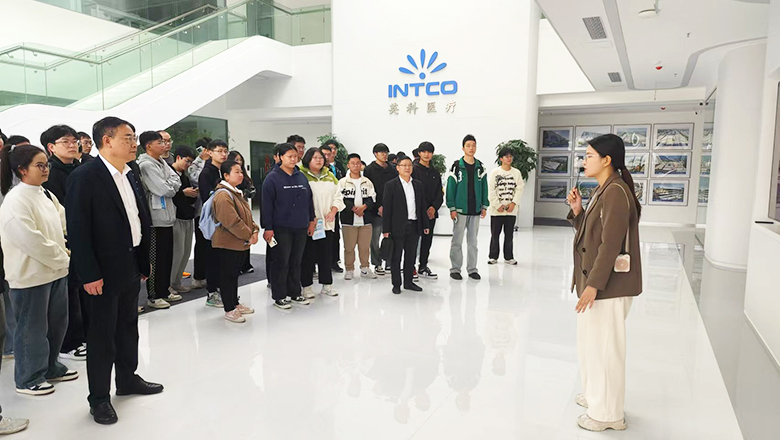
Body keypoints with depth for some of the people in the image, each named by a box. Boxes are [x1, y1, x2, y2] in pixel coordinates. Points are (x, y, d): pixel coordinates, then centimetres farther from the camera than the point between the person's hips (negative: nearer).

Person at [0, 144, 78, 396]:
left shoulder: (47, 196, 9)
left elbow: (64, 225, 13)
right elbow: (30, 240, -21)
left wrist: (64, 256, 0)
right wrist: (63, 259, -13)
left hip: (56, 270, 8)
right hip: (31, 275, -8)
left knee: (57, 323, 17)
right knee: (33, 328, 6)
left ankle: (50, 368, 35)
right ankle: (28, 379, 23)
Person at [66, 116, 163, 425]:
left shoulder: (130, 176, 8)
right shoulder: (85, 177, -14)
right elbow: (77, 229, -17)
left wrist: (144, 261, 11)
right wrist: (89, 274, -19)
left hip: (131, 268, 7)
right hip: (104, 272, -7)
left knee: (128, 327, 19)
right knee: (102, 334, 5)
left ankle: (128, 379, 36)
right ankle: (99, 398, 20)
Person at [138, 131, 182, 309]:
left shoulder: (161, 163, 13)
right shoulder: (146, 165, -14)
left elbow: (177, 180, 9)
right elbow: (164, 190, -19)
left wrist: (169, 186, -8)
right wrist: (172, 185, -1)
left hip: (167, 216, 8)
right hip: (155, 218, -8)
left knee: (167, 256, 15)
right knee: (155, 259, 0)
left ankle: (165, 289, 27)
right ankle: (153, 296, 10)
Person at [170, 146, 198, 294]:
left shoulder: (185, 176, 17)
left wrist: (194, 195, 1)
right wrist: (183, 193, -17)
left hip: (188, 218, 8)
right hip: (176, 218, -8)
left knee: (186, 252, 10)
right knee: (177, 252, -8)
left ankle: (176, 282, 22)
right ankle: (168, 284, 6)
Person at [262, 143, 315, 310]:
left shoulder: (301, 177, 10)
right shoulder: (272, 178, -7)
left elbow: (309, 200, 16)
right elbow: (267, 204, -10)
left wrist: (311, 220, 14)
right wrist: (268, 228, -13)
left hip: (300, 227, 5)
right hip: (281, 227, -5)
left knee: (296, 262, 12)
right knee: (281, 262, 1)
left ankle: (295, 293, 23)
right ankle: (279, 297, 11)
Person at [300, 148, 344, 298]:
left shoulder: (330, 177, 14)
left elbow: (337, 197, 15)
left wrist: (333, 211, -2)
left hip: (327, 222, 5)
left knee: (326, 254, 9)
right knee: (308, 255, 0)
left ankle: (327, 284, 19)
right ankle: (306, 286, 10)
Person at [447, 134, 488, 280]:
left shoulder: (480, 167, 8)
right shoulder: (456, 166, -5)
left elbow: (484, 187, 12)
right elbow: (450, 188, -6)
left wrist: (484, 206, 6)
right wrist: (452, 208, -11)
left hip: (475, 210, 4)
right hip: (460, 209, -4)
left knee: (473, 241, 10)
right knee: (457, 241, 1)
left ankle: (472, 268, 19)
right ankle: (455, 269, 10)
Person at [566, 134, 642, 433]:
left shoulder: (616, 191, -18)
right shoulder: (603, 190, 13)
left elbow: (610, 244, -23)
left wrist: (594, 284, -22)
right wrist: (577, 211, 2)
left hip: (608, 285, -10)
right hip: (594, 280, 10)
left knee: (604, 346, 2)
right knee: (591, 343, 21)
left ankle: (607, 414, 18)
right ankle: (596, 395, 39)